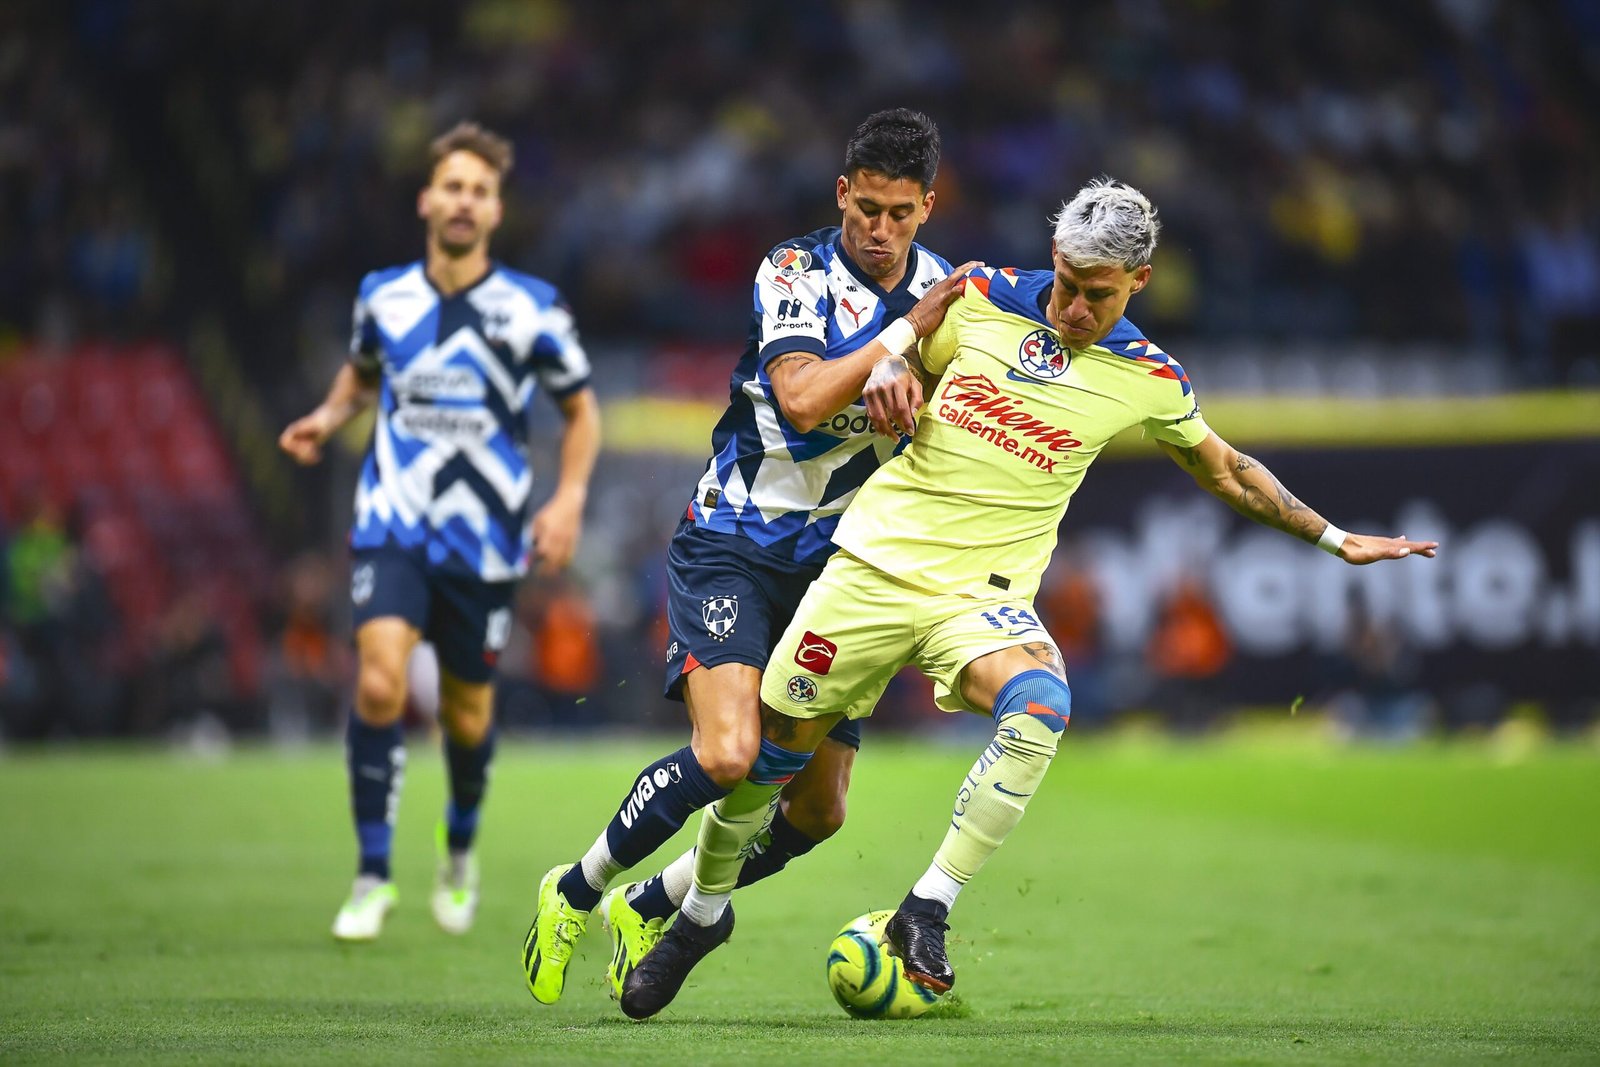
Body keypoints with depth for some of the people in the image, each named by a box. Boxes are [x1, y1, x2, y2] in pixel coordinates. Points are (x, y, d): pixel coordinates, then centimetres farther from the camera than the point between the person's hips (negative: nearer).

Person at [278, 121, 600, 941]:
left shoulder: (532, 311, -5)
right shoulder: (382, 297, 1)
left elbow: (581, 411, 7)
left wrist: (569, 498, -8)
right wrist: (329, 416, 2)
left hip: (485, 539, 0)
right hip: (394, 525, 0)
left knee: (468, 712, 10)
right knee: (379, 681, -21)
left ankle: (459, 851, 41)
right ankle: (373, 875, -9)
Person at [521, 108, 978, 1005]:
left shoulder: (945, 286, 5)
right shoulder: (797, 271, -11)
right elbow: (801, 397, -26)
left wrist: (908, 414, -16)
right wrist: (908, 329, -25)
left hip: (834, 561, 6)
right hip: (733, 548, -6)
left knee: (818, 811, 2)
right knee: (728, 754, -27)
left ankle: (649, 907, 25)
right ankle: (574, 895, -5)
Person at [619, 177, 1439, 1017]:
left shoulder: (1149, 380, 0)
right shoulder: (980, 299, -1)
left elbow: (1228, 474, 15)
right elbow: (898, 357, 16)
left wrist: (1335, 539, 16)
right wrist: (891, 377, -7)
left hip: (982, 593, -1)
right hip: (876, 562, 1)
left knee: (1040, 707, -33)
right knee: (769, 753, 2)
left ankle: (927, 912, -25)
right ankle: (702, 913, 29)